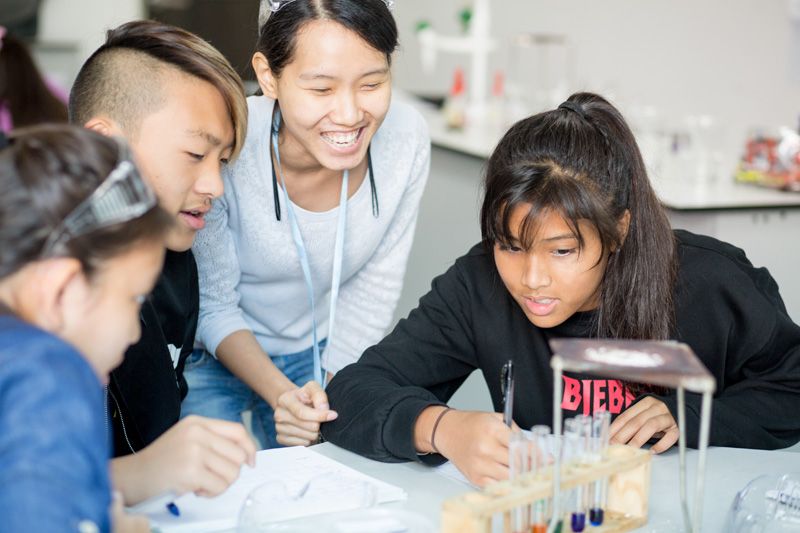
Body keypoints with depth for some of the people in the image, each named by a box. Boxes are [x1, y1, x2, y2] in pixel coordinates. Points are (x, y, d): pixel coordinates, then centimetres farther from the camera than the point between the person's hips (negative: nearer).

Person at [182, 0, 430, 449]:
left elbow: (375, 285, -7)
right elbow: (213, 307, -17)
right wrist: (280, 393, -30)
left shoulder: (406, 138, -22)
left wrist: (330, 391, -12)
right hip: (215, 353, -2)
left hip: (319, 348, 3)